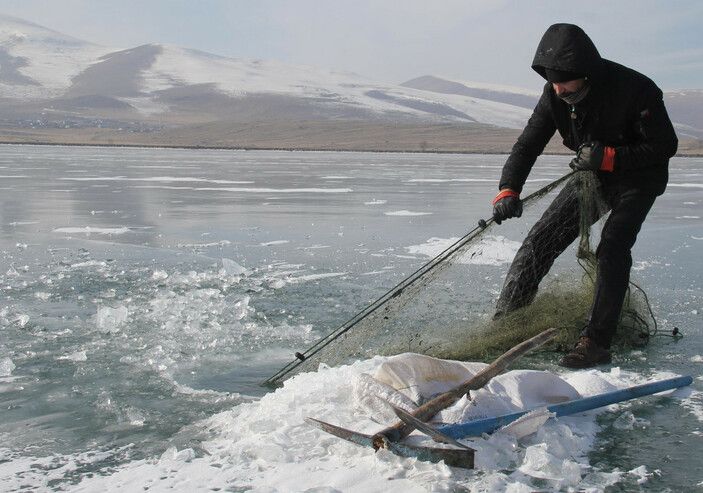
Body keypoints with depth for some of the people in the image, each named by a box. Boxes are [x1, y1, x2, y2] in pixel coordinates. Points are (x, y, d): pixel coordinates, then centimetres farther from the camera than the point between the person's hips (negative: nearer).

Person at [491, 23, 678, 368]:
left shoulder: (634, 89, -30)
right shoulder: (556, 94, -15)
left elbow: (666, 145, -22)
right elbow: (528, 143, -12)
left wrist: (608, 157, -33)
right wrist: (508, 191, -27)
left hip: (638, 178, -5)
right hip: (593, 174, 5)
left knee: (612, 247, -23)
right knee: (541, 240, -3)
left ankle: (596, 342, -19)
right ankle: (504, 322, 6)